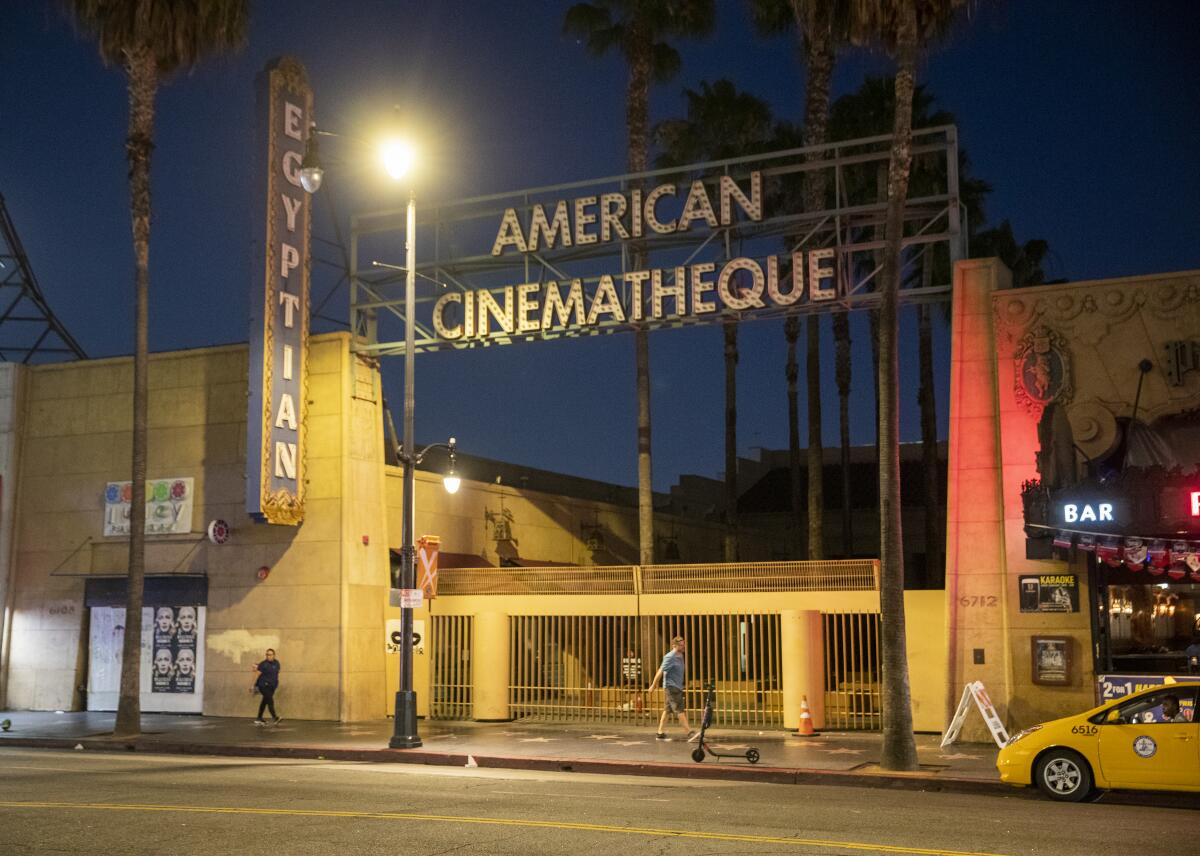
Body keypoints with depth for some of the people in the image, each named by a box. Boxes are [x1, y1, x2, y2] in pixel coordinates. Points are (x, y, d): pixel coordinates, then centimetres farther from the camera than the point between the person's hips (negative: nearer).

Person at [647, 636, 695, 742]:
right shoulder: (670, 657, -15)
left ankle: (660, 733, 16)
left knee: (667, 710, 11)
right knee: (680, 710, -13)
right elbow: (660, 671, -12)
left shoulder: (680, 656, 12)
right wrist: (653, 686, -10)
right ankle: (689, 733, -19)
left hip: (678, 687, 9)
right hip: (671, 686, -9)